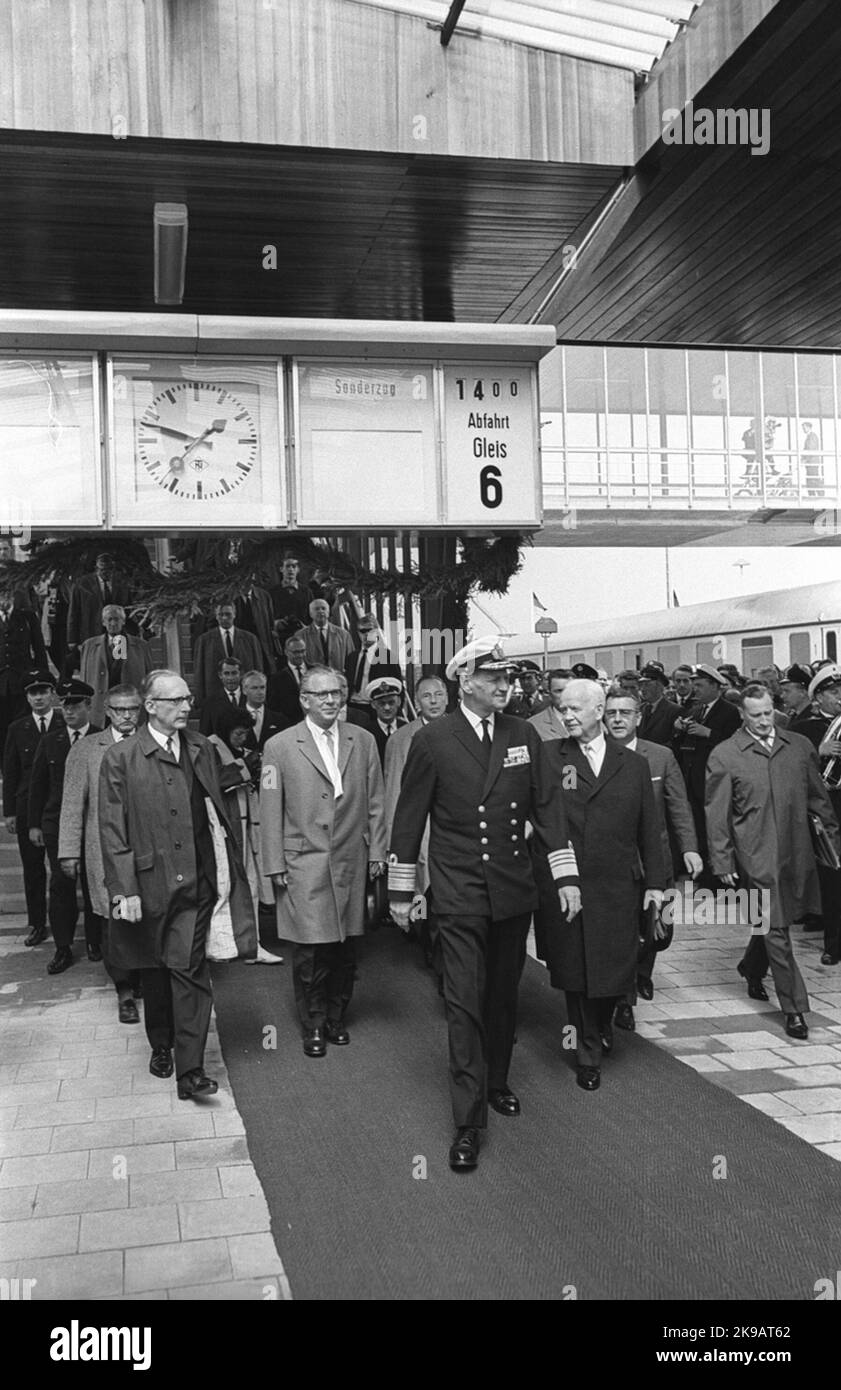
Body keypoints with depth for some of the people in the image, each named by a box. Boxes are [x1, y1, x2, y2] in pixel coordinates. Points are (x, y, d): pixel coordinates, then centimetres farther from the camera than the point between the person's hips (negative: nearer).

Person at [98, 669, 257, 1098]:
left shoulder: (200, 749, 6)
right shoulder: (120, 758, -5)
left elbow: (215, 816, 9)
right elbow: (112, 830, -7)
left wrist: (223, 874, 3)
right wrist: (124, 889, -13)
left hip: (194, 882, 1)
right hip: (148, 882, -1)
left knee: (189, 970, -5)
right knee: (154, 972, 15)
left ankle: (189, 1071, 0)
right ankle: (161, 1045, 38)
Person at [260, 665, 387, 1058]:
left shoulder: (362, 740, 7)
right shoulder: (279, 746, -2)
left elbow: (374, 802, 10)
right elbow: (270, 812, -1)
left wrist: (377, 851, 6)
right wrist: (274, 865, -3)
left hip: (352, 861, 3)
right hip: (304, 864, -3)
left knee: (346, 949, 9)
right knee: (310, 951, 0)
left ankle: (336, 1018, 27)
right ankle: (313, 1026, 17)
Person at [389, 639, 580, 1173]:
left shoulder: (523, 735, 3)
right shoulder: (432, 741, -7)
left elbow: (547, 805, 6)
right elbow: (409, 818, -1)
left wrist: (566, 876, 1)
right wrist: (402, 890, 1)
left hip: (515, 891, 4)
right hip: (460, 895, -4)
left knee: (504, 995, 17)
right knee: (465, 1003, -4)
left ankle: (497, 1082, 37)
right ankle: (468, 1122, 4)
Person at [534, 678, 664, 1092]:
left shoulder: (633, 765, 9)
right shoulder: (547, 757, 1)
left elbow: (649, 829, 10)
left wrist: (655, 882, 7)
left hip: (617, 887, 2)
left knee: (615, 967, 7)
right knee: (573, 969, 7)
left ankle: (601, 1024, 39)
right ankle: (589, 1052, 25)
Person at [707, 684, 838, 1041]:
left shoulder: (800, 746, 5)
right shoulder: (724, 756, -6)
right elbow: (717, 814, -4)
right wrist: (722, 862, -6)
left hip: (796, 853, 4)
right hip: (757, 855, -4)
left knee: (775, 921, 15)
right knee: (775, 929, -2)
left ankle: (751, 969, 43)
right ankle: (794, 1008, 7)